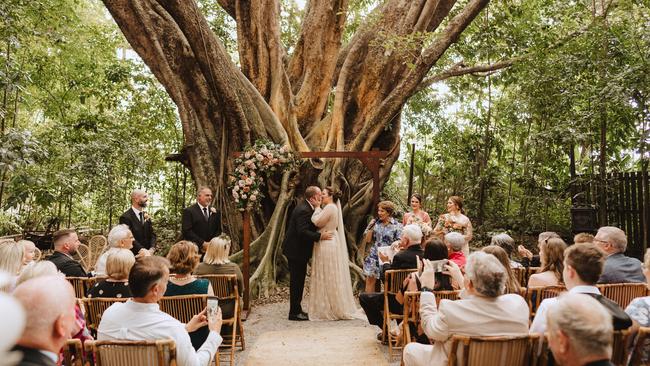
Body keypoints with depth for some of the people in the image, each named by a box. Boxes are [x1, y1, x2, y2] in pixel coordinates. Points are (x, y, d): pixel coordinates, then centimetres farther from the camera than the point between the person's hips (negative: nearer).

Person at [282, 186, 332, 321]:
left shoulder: (305, 207, 9)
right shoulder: (304, 210, -23)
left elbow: (308, 227, 11)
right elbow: (302, 232, -29)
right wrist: (320, 236, -25)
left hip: (297, 250, 10)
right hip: (296, 251, -10)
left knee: (298, 281, 16)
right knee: (297, 281, -2)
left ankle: (297, 309, 26)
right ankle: (294, 313, 7)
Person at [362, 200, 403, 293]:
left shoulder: (396, 226, -3)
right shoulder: (375, 223, 5)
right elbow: (368, 239, 6)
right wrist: (371, 227, -5)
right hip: (374, 256, 2)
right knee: (370, 280, 0)